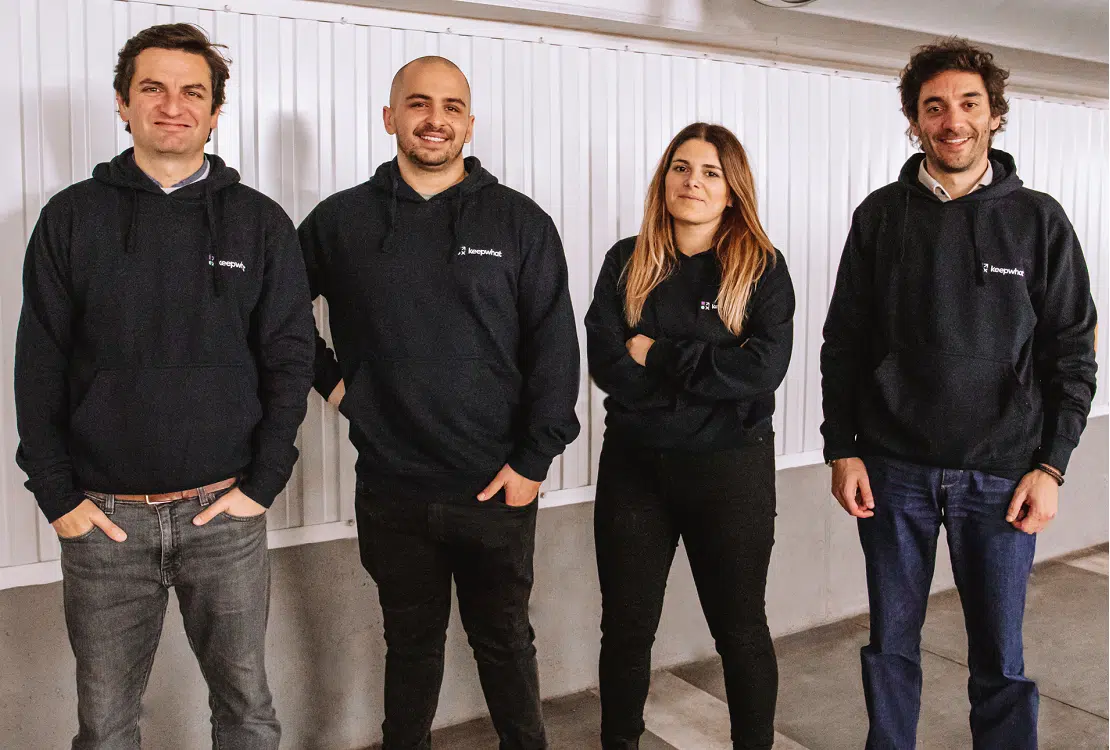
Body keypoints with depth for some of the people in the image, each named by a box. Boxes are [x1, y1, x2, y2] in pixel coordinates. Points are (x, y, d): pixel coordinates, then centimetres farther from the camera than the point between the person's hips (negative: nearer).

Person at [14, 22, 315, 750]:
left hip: (225, 512, 0)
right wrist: (58, 495, -3)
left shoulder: (261, 222, 2)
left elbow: (289, 358, 0)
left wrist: (262, 484, -6)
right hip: (102, 518, 1)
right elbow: (39, 367, 2)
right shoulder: (72, 217, 3)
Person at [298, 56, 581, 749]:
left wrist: (534, 458, -9)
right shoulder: (340, 221, 3)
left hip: (498, 488, -1)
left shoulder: (520, 222, -2)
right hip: (391, 490, 1)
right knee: (411, 643, 16)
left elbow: (554, 348, -4)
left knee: (505, 642, 14)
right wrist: (327, 375, 4)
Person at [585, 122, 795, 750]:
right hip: (634, 466, 2)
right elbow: (607, 365, -9)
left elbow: (764, 367, -17)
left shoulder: (763, 268, -3)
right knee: (626, 628, 14)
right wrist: (706, 379, -14)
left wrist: (658, 355, -15)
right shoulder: (627, 264, 2)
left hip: (732, 468, -2)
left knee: (741, 628, 13)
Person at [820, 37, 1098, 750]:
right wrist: (843, 450, -1)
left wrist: (1050, 465, -4)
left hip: (1001, 475, -1)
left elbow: (1073, 354, 3)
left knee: (1001, 659, 8)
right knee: (891, 646, 11)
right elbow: (844, 343, 5)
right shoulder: (881, 216, 4)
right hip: (893, 470, 1)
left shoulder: (1038, 221, 2)